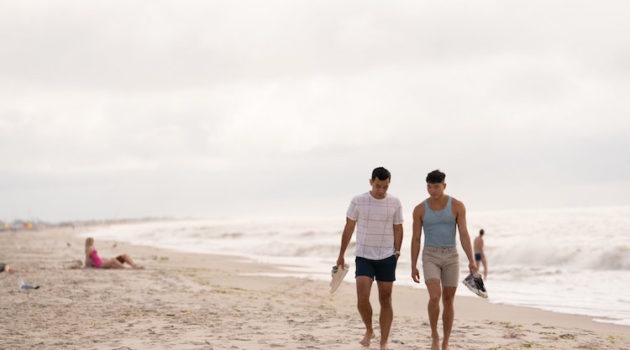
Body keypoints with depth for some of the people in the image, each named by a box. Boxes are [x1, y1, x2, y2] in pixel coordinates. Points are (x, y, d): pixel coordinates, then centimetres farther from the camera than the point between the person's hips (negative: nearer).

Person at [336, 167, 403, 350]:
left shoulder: (395, 203, -1)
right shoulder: (358, 201, -4)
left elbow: (398, 230, 6)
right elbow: (348, 228, 4)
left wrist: (397, 253, -2)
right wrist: (341, 255, 7)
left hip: (387, 258, 1)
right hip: (364, 257, -1)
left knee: (385, 301, 3)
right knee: (362, 299, -12)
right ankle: (369, 330, 15)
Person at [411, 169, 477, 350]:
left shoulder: (457, 206, -6)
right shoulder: (420, 209, -3)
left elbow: (464, 235, -8)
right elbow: (415, 239, 1)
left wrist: (471, 261, -20)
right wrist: (413, 267, -2)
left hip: (451, 257, 1)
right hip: (430, 258, -1)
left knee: (448, 301, 4)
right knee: (435, 297, -20)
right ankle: (434, 335, 3)